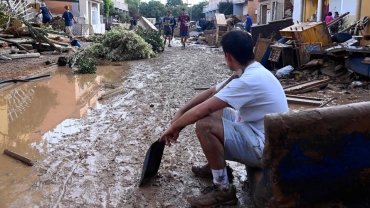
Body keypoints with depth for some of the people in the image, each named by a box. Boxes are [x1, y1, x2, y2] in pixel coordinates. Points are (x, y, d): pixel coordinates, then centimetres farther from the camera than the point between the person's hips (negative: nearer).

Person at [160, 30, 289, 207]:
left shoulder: (248, 80, -27)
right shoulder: (253, 72, 5)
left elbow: (199, 111, -26)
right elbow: (211, 92, 11)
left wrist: (174, 127, -9)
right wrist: (180, 112, 7)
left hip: (265, 148, -10)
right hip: (260, 134, 10)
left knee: (204, 125, -24)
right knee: (211, 111, 12)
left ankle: (223, 190, -8)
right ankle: (217, 166, 25)